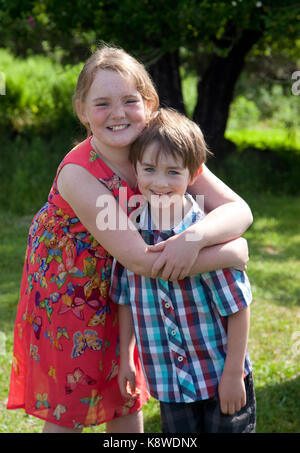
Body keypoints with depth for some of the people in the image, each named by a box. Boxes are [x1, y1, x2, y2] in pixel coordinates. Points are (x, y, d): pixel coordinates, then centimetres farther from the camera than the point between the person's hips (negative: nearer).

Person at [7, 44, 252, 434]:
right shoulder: (78, 174, -31)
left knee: (126, 403, 17)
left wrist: (194, 237, -42)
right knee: (67, 413, 7)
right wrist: (233, 252, -30)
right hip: (64, 295, -5)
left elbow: (239, 210, -21)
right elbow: (140, 260, -34)